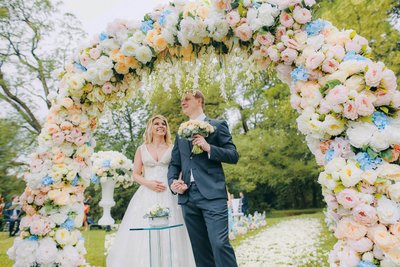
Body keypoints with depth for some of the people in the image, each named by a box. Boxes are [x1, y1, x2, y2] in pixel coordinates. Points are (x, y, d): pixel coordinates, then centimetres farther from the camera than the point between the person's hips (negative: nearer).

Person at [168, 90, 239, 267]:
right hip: (188, 197, 5)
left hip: (212, 194, -5)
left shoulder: (217, 125, 6)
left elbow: (234, 156, 0)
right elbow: (175, 163, 19)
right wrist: (172, 182, -1)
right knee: (200, 248, 9)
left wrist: (208, 148, -14)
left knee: (220, 243, -13)